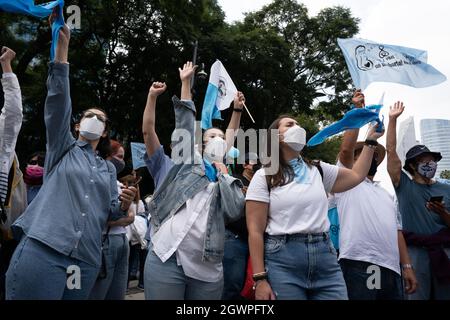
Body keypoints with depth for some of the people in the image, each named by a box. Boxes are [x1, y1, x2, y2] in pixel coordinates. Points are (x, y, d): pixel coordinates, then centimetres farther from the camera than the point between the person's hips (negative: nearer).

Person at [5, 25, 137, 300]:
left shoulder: (108, 168, 22)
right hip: (42, 250, -3)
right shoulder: (63, 148, 13)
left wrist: (124, 204, -4)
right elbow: (59, 101, 1)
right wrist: (62, 45, -6)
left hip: (86, 261, 4)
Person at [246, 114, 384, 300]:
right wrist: (260, 279, -12)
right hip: (282, 260, -4)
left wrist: (371, 140, 25)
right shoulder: (264, 176, 0)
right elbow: (255, 231, -5)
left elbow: (356, 176, 25)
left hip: (325, 256, 4)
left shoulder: (317, 170, 15)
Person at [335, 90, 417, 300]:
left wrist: (407, 266, 12)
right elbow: (346, 148, -6)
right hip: (359, 264, -6)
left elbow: (396, 230, 22)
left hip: (391, 268, 7)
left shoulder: (386, 194, 28)